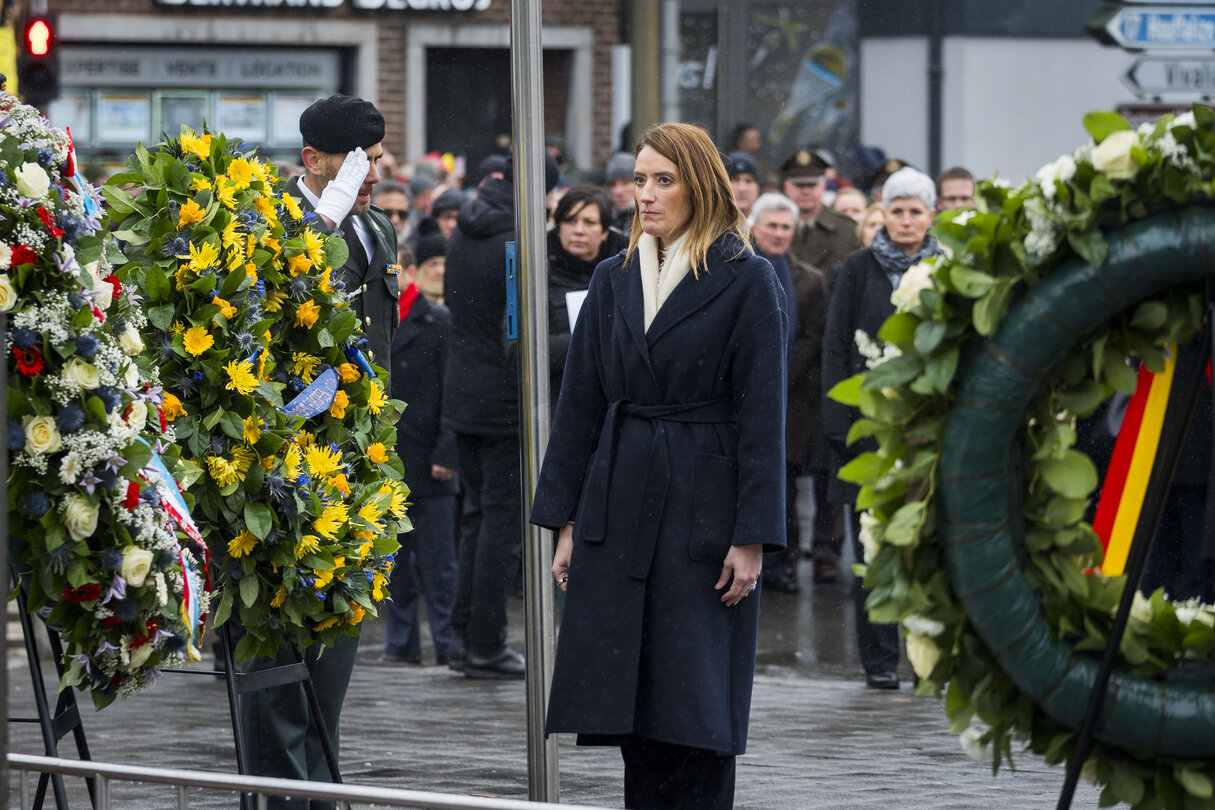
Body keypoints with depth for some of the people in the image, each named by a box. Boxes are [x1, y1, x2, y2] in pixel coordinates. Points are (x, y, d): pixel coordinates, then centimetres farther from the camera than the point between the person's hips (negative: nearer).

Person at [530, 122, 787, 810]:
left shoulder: (746, 281, -4)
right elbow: (581, 405, 12)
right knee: (631, 703, 3)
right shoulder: (615, 280, 11)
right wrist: (567, 522, 8)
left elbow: (763, 414, -7)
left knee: (696, 713, -4)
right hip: (619, 508, 5)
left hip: (705, 514, -5)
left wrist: (752, 537, -12)